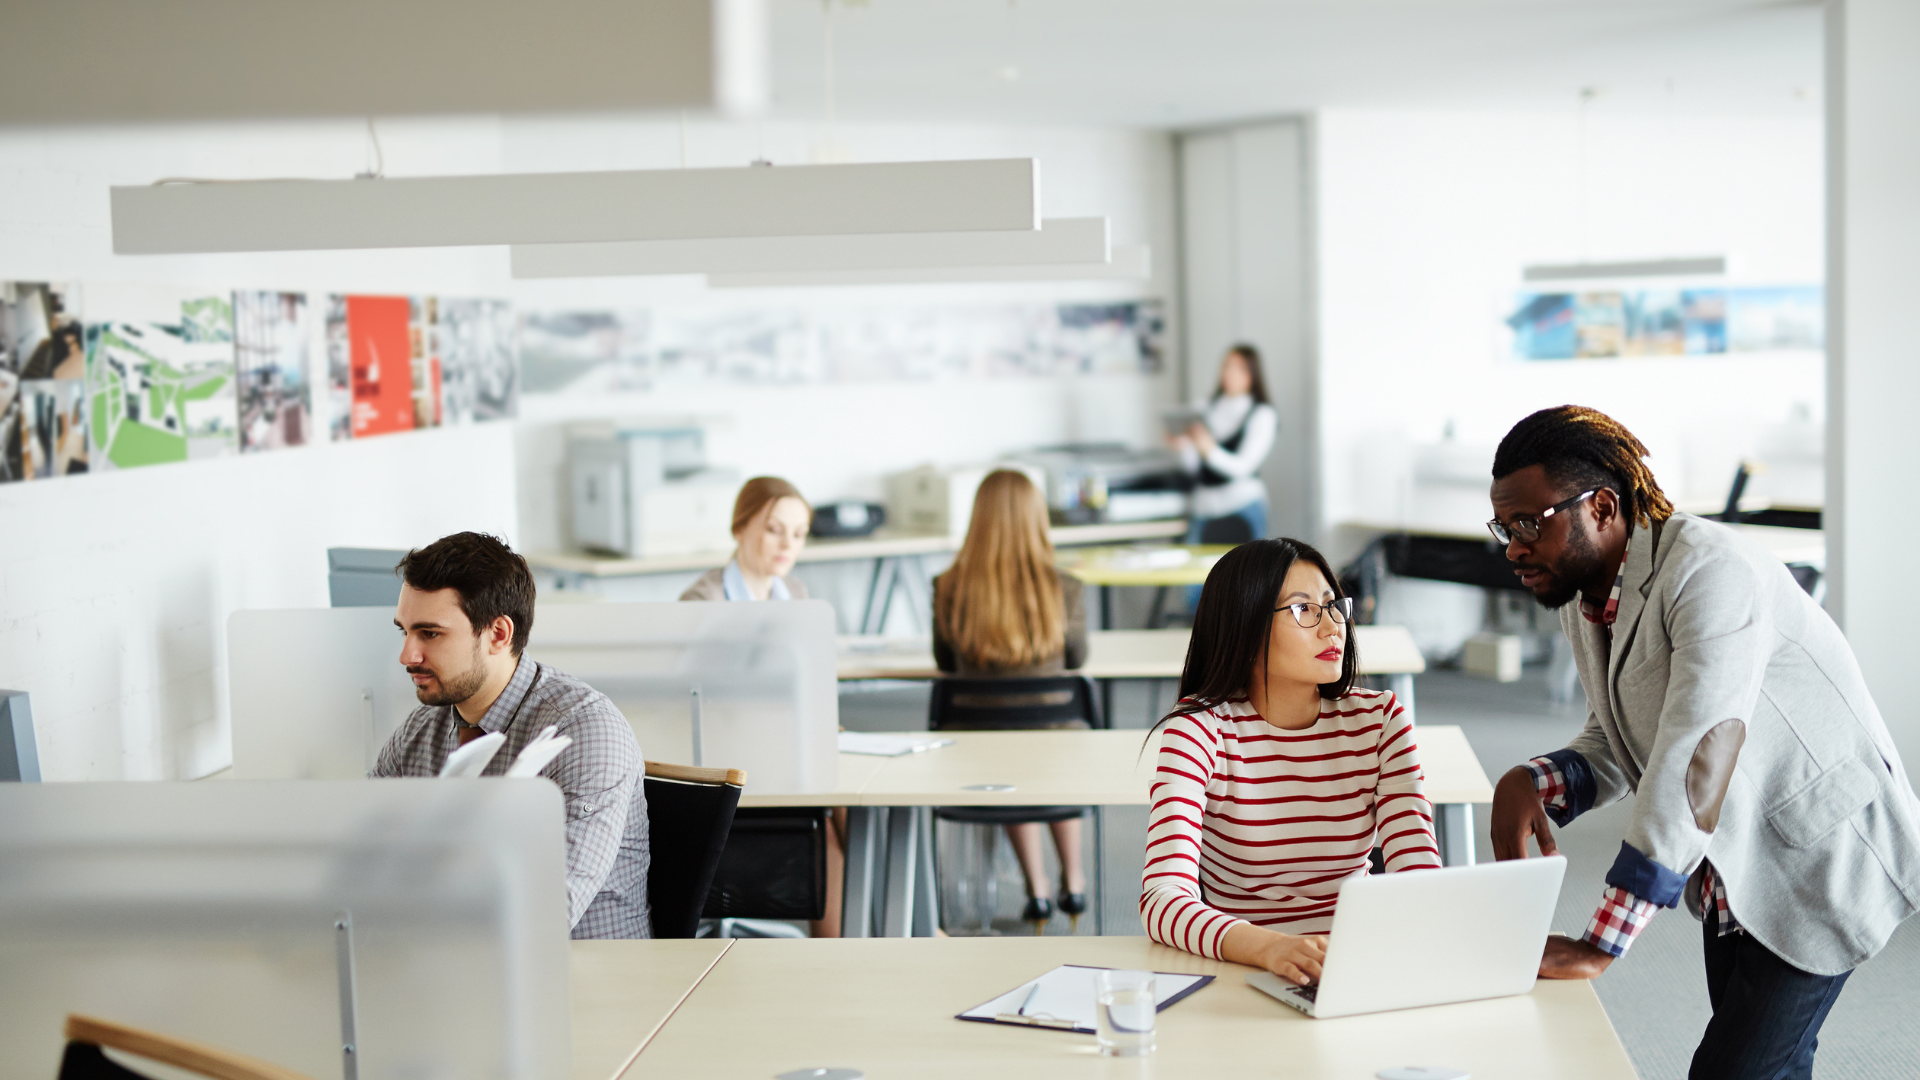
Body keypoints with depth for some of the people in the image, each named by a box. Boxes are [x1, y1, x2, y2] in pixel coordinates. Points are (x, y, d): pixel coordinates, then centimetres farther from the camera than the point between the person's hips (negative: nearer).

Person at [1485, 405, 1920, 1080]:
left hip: (1820, 862, -8)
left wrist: (1599, 946, -37)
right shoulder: (1583, 598, 1)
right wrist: (1531, 783, -18)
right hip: (1732, 871, 9)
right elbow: (1612, 750, 7)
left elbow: (1693, 761, -35)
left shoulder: (1711, 570, -28)